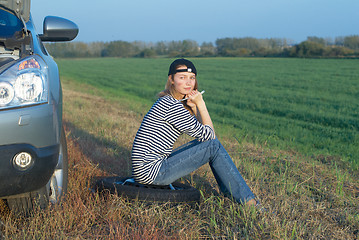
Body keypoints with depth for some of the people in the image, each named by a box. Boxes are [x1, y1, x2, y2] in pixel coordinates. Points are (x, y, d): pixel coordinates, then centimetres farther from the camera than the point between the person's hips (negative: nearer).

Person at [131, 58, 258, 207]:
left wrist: (194, 107, 0)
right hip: (150, 172, -10)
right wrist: (200, 104, -5)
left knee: (205, 143, 14)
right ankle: (248, 201, 0)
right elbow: (210, 135, -12)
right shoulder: (171, 105, -18)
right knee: (214, 146, -9)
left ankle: (230, 192, 21)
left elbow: (202, 132, 14)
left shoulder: (168, 101, 12)